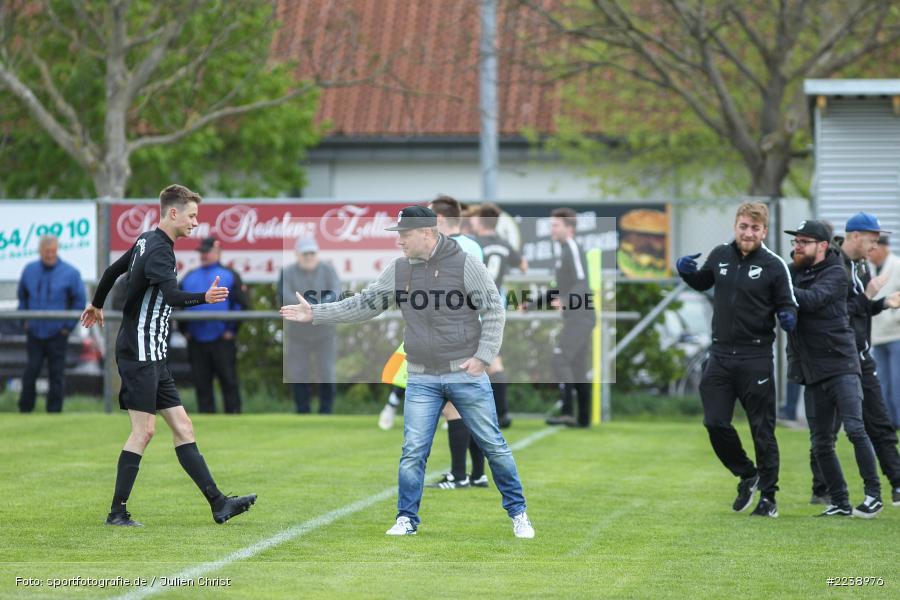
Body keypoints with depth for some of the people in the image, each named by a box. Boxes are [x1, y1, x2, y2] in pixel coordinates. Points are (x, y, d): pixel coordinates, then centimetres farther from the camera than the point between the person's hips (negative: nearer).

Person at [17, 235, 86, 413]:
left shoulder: (70, 273, -5)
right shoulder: (29, 270, 4)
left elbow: (80, 301, 1)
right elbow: (22, 296, 19)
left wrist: (68, 326, -3)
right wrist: (25, 320, 11)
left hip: (57, 334, -2)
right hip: (34, 332, 2)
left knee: (56, 374, 1)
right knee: (30, 372, 0)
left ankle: (54, 410, 8)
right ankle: (24, 409, 11)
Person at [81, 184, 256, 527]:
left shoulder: (146, 242, 14)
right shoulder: (159, 250, -16)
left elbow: (113, 270, 29)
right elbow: (172, 296, -33)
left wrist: (97, 305, 44)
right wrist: (204, 298, -48)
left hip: (153, 357, 10)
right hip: (139, 354, -10)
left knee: (182, 427, 5)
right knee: (144, 430, -9)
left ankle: (218, 504, 3)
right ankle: (117, 512, -4)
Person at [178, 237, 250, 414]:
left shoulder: (230, 276, 5)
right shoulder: (190, 277, 18)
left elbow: (244, 304, -2)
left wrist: (232, 330, -7)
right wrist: (184, 329, 10)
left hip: (222, 340, -4)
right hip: (196, 342, 4)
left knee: (229, 383, -3)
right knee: (202, 385, 5)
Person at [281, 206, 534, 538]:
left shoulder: (465, 264, -9)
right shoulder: (398, 270, 3)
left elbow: (494, 311, -5)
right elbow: (364, 304, 8)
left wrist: (483, 356, -12)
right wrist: (316, 314, 2)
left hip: (467, 374, -3)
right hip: (422, 379, 3)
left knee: (493, 445, 4)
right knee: (413, 451, 0)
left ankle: (518, 512, 17)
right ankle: (407, 519, 12)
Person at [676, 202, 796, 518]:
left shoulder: (774, 265, -6)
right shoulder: (720, 255, 7)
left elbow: (787, 304, -2)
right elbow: (703, 282, 25)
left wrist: (788, 317, -26)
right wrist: (687, 272, 3)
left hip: (756, 358, -4)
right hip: (720, 354, 4)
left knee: (762, 430, 1)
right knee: (715, 423, 0)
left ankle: (768, 497, 11)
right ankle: (747, 475, 23)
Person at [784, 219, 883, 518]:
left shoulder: (834, 274, -5)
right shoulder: (792, 271, 13)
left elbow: (811, 299, -21)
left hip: (840, 364, -6)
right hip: (811, 369, 6)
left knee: (854, 428, -14)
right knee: (820, 442, 6)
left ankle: (874, 494, -6)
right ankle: (839, 503, 14)